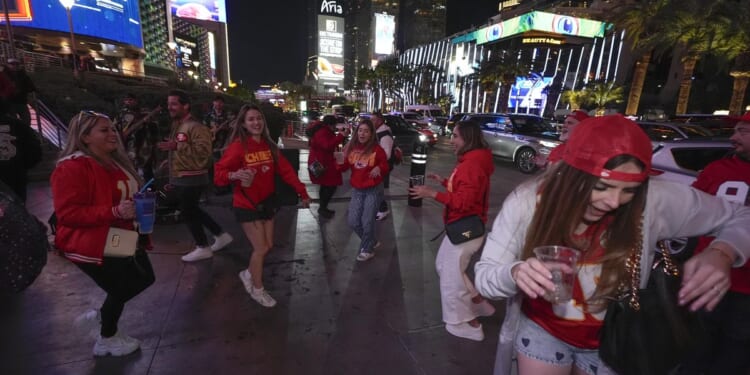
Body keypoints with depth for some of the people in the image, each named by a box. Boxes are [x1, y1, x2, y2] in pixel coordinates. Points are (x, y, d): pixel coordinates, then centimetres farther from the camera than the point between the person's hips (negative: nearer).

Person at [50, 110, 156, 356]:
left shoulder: (115, 161, 9)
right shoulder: (72, 168, -19)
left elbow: (130, 194, 23)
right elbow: (68, 213, -25)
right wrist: (114, 211, -33)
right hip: (91, 245, -9)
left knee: (144, 279, 16)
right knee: (120, 289, 5)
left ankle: (99, 316, 37)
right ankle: (106, 339, 32)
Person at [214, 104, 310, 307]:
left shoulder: (269, 145, 1)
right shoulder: (238, 146, -17)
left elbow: (286, 170, 1)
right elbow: (219, 174, -21)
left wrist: (302, 192, -1)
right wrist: (235, 175, -42)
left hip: (266, 202, 6)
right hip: (246, 205, -6)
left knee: (268, 246, 13)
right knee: (261, 248, 0)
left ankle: (248, 274, 41)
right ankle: (257, 290, 23)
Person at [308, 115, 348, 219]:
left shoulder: (325, 131, 14)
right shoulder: (321, 133, -20)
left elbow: (332, 142, 19)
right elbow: (328, 146, -33)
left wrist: (342, 135, 8)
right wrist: (341, 136, -33)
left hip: (325, 162, 11)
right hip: (322, 164, -11)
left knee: (326, 186, 17)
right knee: (331, 186, -9)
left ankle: (323, 208, 27)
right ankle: (322, 208, 0)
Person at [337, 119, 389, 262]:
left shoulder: (377, 149, -13)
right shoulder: (351, 147, -4)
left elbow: (385, 165, -2)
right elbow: (344, 167, 2)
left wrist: (379, 168, -22)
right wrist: (340, 161, -18)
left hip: (374, 190, -4)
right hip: (357, 190, 4)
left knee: (367, 222, 2)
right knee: (352, 221, 6)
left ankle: (367, 249, 28)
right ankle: (371, 242, 32)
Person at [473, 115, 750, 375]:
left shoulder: (654, 201, -24)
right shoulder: (527, 202, -27)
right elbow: (484, 276, -22)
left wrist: (721, 253, -28)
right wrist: (515, 273, -45)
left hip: (612, 341, 2)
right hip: (542, 329, -1)